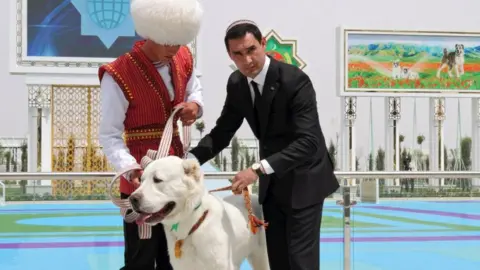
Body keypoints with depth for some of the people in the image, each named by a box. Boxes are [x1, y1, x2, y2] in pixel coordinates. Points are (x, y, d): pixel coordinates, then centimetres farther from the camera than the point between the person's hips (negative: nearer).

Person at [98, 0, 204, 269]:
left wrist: (195, 104, -3)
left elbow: (195, 88, 21)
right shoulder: (118, 75, -20)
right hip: (142, 180, -7)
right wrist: (130, 169, -35)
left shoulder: (183, 59, 0)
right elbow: (110, 136, -19)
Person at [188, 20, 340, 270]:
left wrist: (259, 168, -40)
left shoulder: (295, 80, -25)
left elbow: (308, 141, -32)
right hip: (272, 180, 7)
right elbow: (222, 132, 1)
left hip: (303, 179, -6)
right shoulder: (236, 83, -5)